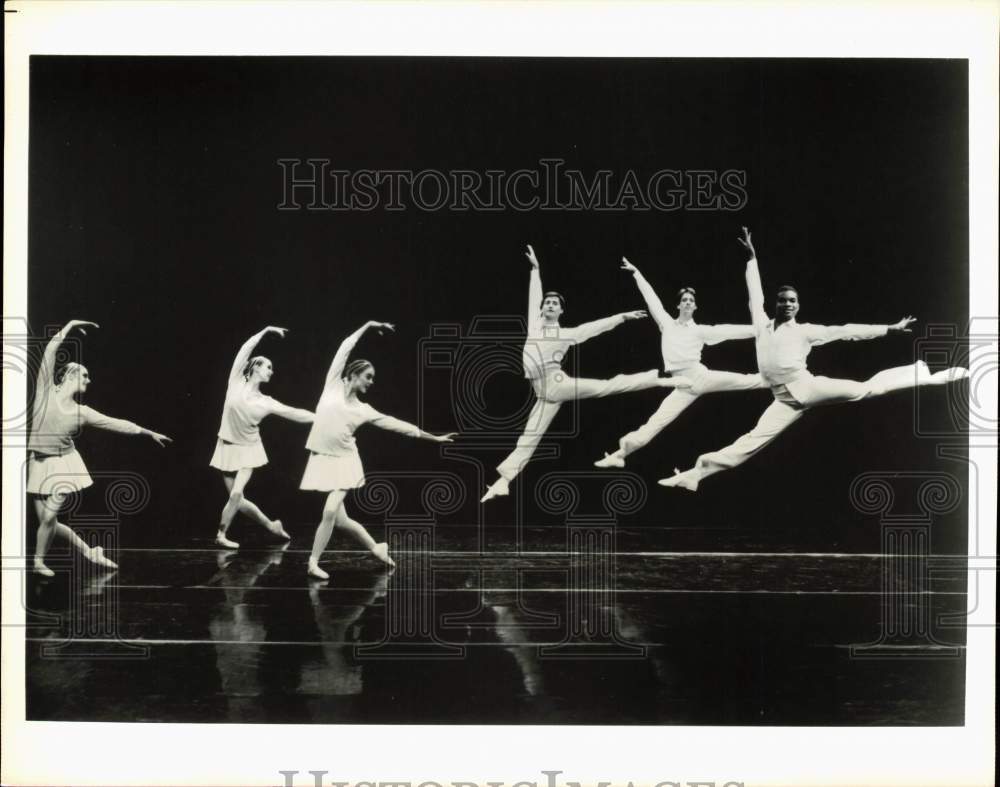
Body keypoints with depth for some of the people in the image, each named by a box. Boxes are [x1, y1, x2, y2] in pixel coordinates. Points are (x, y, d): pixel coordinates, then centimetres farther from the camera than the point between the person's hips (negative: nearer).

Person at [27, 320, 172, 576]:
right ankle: (88, 551, 19)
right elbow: (50, 352, -7)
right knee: (47, 520, 0)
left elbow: (118, 424, 10)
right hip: (39, 464, 0)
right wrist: (69, 326, -5)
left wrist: (149, 433, 13)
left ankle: (39, 561, 12)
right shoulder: (47, 392, -2)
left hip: (63, 465, 0)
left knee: (49, 518, -12)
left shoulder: (82, 412, 4)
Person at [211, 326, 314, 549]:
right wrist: (266, 330, -10)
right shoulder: (236, 382, -6)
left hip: (248, 449, 0)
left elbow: (294, 413, -3)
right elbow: (245, 350, -10)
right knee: (237, 498, 2)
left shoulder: (265, 402, -2)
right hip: (227, 447, 0)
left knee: (236, 494, -18)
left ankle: (221, 534, 1)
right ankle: (271, 525, 22)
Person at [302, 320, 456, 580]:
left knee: (330, 512, -17)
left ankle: (313, 563, -3)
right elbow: (344, 349, 5)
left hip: (344, 461, 0)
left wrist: (433, 437, 10)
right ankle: (375, 547, 25)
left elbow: (397, 424, 9)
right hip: (323, 460, 0)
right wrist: (367, 326, 9)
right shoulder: (333, 386, 2)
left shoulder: (364, 410, 6)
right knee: (338, 518, 2)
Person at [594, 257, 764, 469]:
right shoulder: (667, 324, 9)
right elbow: (651, 298, 13)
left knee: (747, 381, -14)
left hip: (702, 376, 0)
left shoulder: (701, 331, 4)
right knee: (654, 424, -8)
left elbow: (730, 331, -1)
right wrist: (637, 273, 16)